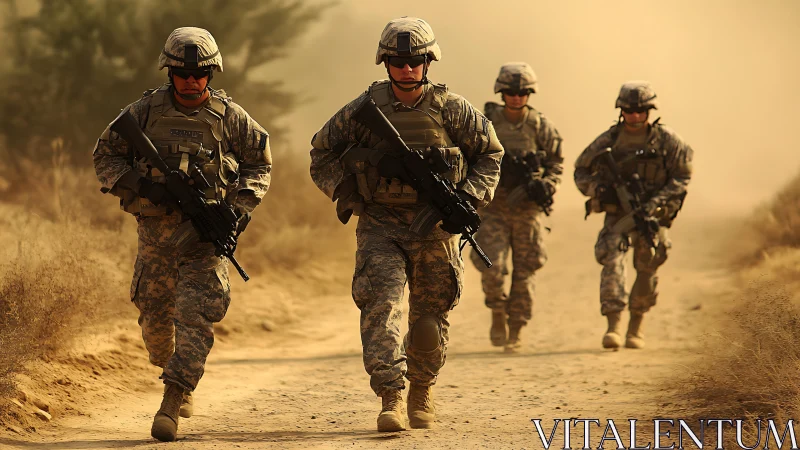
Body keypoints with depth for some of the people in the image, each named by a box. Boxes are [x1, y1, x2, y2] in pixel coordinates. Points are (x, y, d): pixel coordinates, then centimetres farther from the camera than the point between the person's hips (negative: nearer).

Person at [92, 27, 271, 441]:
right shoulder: (145, 111, -1)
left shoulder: (229, 117, -1)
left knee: (195, 314, -14)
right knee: (154, 312, 8)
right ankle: (178, 379, 35)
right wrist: (141, 187, -12)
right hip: (156, 227, 2)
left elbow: (260, 163, 10)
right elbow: (105, 156, 4)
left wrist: (241, 206, -5)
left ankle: (171, 405, -17)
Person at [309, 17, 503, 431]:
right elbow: (322, 152, 10)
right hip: (380, 226, -1)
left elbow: (490, 152, 9)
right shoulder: (364, 110, -3)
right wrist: (346, 195, -2)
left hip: (434, 227, 1)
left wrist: (469, 197, -3)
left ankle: (422, 390, 33)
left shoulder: (451, 109, -2)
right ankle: (390, 398, -23)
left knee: (430, 317, 9)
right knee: (380, 304, -19)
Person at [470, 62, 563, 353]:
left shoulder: (541, 127, 1)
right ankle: (498, 314, 13)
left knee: (524, 272, 4)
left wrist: (546, 185, -7)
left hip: (527, 208, 1)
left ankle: (516, 331, 16)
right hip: (493, 207, -1)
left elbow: (556, 163, 10)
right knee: (491, 267, -14)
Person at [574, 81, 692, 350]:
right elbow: (581, 171, 9)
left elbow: (681, 178, -4)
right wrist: (597, 189, -12)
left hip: (652, 216, 0)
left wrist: (655, 203, -16)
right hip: (617, 214, 0)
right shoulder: (609, 140, 0)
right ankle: (613, 326, -25)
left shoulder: (666, 140, -3)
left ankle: (636, 327, 25)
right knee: (611, 259, -20)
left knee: (647, 271, 4)